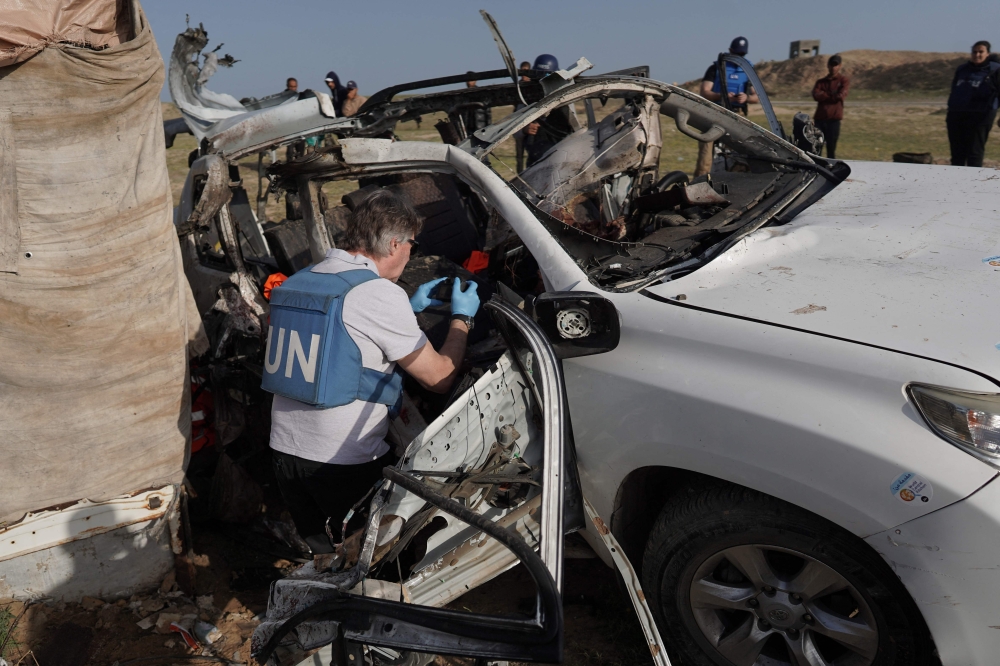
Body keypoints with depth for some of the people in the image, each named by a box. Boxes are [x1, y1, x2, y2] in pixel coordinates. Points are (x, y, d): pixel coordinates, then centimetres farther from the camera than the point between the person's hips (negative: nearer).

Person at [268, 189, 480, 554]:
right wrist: (462, 318, 7)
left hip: (284, 451, 7)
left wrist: (409, 308, 25)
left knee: (316, 558, 23)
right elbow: (440, 378, -8)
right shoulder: (382, 294, -16)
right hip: (345, 463, -7)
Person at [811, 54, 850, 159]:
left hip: (834, 119, -3)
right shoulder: (821, 81, 16)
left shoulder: (844, 80, 8)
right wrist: (832, 95, -4)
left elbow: (840, 96, -8)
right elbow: (816, 95, -2)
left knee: (831, 149, -2)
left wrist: (824, 95, 1)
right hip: (819, 118, 3)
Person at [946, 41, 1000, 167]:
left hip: (979, 117, -5)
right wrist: (949, 113, 18)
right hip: (956, 115, 5)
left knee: (974, 153, -3)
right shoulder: (962, 69, 15)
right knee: (957, 153, 8)